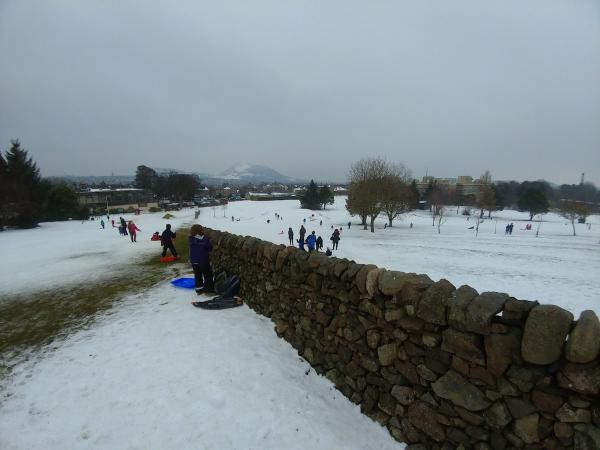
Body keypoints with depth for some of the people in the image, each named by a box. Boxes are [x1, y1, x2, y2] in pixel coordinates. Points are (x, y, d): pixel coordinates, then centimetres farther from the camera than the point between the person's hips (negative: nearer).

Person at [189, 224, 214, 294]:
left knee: (197, 275, 16)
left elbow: (192, 249, 9)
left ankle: (199, 289, 24)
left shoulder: (191, 239, -4)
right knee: (208, 275, 7)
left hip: (194, 261, 5)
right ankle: (209, 289, 11)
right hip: (203, 261, -5)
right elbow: (210, 248, -10)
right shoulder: (205, 239, -18)